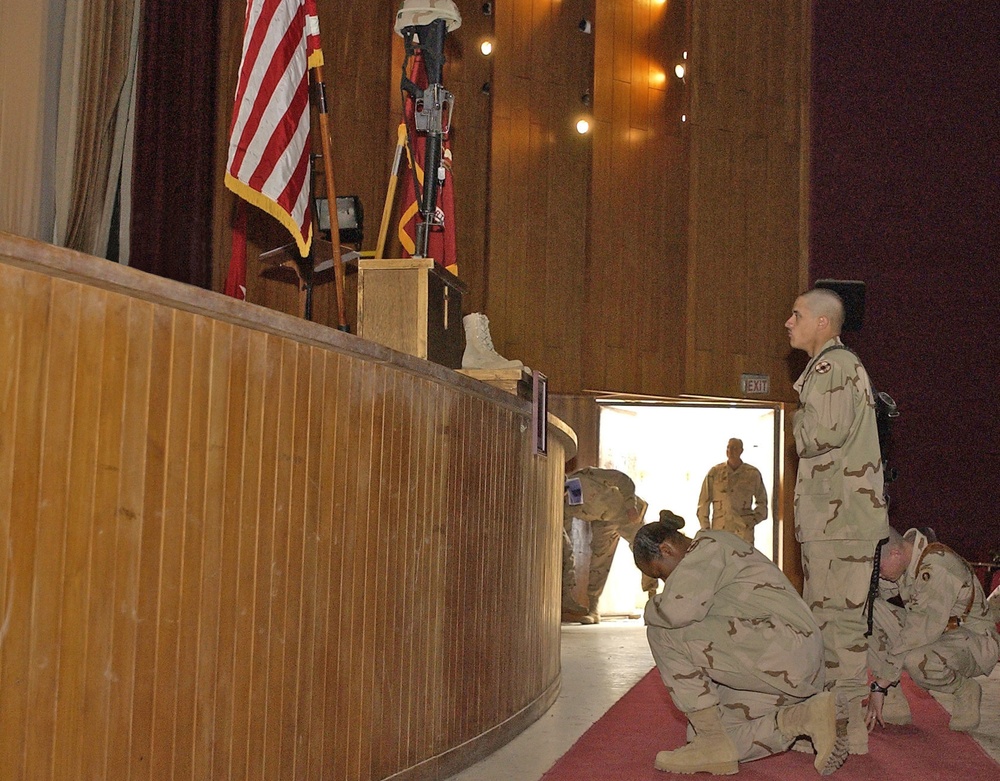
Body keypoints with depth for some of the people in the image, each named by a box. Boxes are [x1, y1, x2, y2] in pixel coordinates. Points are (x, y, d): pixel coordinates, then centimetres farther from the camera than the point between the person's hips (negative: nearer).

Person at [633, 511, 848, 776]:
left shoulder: (709, 545, -6)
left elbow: (680, 608, -24)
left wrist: (652, 608, -2)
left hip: (782, 643, -11)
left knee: (662, 632, -9)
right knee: (702, 731, 9)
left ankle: (715, 744, -7)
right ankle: (805, 716, 4)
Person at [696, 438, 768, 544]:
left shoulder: (753, 474, 6)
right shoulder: (715, 472, 4)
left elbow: (762, 502, 20)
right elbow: (703, 503, 7)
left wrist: (754, 520, 5)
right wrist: (706, 529, 3)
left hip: (744, 531, 0)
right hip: (719, 530, 0)